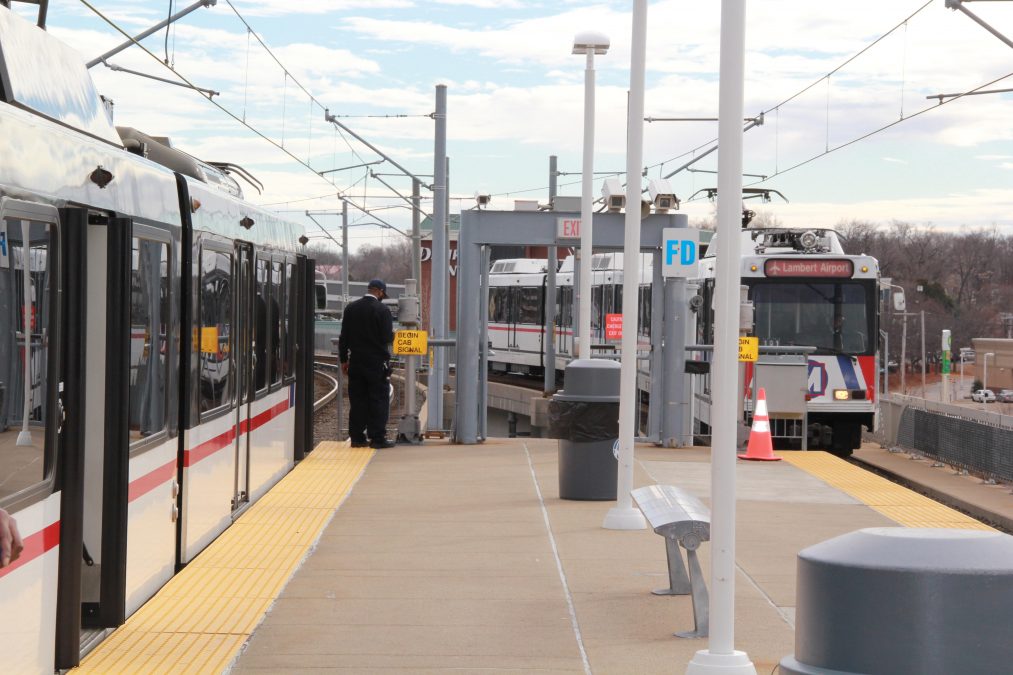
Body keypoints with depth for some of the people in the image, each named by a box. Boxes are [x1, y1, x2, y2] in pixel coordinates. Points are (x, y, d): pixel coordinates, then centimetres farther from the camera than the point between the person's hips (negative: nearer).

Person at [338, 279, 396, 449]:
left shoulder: (351, 308, 4)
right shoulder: (382, 310, -11)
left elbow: (343, 337, 6)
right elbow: (387, 338, -13)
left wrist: (344, 359, 12)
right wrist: (393, 335, 10)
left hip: (356, 363, 4)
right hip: (377, 363, -4)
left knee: (357, 401, 9)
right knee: (378, 400, 1)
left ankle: (357, 437, 10)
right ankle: (377, 438, -1)